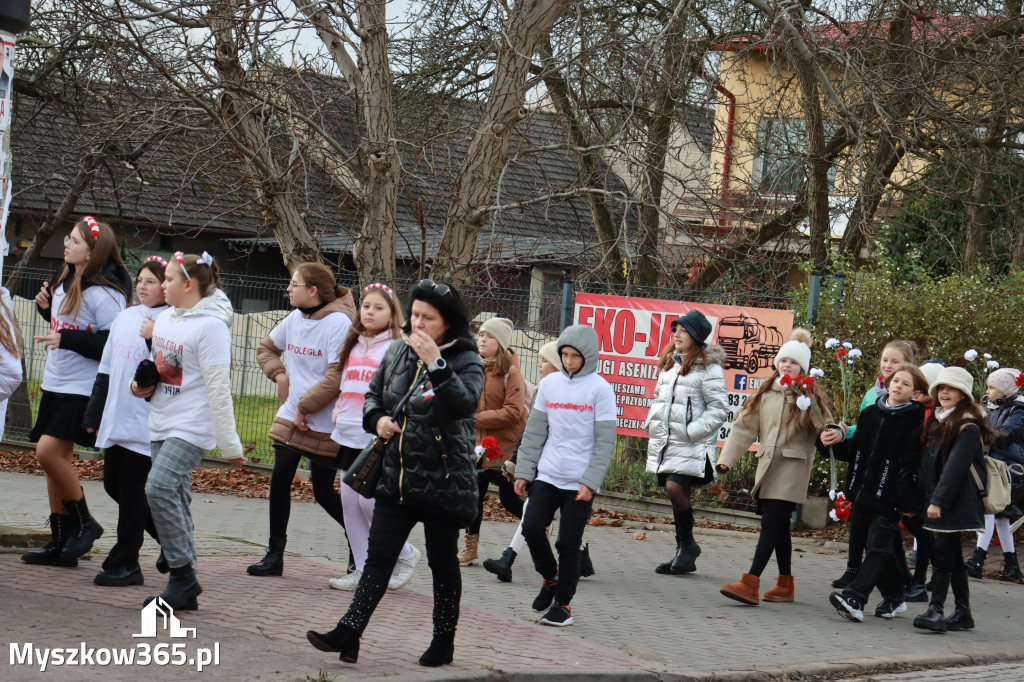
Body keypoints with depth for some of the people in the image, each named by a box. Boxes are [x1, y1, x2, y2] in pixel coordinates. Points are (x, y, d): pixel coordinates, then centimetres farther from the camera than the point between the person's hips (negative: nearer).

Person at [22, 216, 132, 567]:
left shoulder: (104, 294, -17)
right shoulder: (66, 280, 11)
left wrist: (66, 339, -24)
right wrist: (46, 306, 6)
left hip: (82, 389, -9)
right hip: (55, 383, 9)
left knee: (49, 450, -19)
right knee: (54, 458, 9)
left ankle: (84, 522, -1)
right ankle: (60, 543, 16)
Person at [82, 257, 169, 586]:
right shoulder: (124, 318, 13)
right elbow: (106, 369, 19)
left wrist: (154, 338, -25)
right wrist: (93, 415, 19)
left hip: (147, 421, -8)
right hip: (115, 419, 8)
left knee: (131, 488, -5)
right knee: (113, 483, 11)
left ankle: (124, 564, 4)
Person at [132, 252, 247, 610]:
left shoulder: (210, 326, -14)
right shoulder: (165, 318, 12)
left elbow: (218, 389, -15)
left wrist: (230, 445, -13)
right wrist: (141, 385, 5)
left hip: (192, 427, -9)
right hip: (161, 425, 9)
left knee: (160, 488, -23)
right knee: (175, 501, 8)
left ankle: (183, 575, -16)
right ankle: (185, 589, 12)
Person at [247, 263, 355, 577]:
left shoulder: (338, 322, -16)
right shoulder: (294, 318, 6)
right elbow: (266, 348, 23)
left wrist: (306, 406, -17)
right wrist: (278, 374, 5)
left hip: (323, 424, -6)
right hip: (289, 418, 6)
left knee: (324, 492, 2)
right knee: (279, 481, 2)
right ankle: (275, 554, 9)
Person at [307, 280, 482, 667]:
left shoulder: (465, 361, -9)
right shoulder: (398, 352, 8)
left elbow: (465, 403, -27)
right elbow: (374, 392, 22)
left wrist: (436, 363, -33)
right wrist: (377, 418, 1)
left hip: (443, 483, -4)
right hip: (396, 477, 4)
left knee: (443, 562, 9)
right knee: (378, 556, 1)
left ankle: (444, 641, 21)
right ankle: (349, 634, -3)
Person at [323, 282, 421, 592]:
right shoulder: (353, 345, 16)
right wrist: (337, 413, 15)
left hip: (377, 437, -7)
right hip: (349, 435, 7)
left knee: (369, 500, -11)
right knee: (349, 501, 5)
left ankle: (405, 554, 10)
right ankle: (363, 569, 11)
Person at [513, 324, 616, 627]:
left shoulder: (600, 389, -4)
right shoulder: (549, 384, 8)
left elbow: (604, 441, -5)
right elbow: (534, 432, 13)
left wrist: (590, 482, -12)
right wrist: (523, 471, 7)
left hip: (580, 482, -3)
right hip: (547, 476, 4)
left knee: (569, 544, 0)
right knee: (531, 527, -10)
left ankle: (563, 602, 15)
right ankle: (550, 578, 16)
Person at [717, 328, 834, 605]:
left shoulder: (809, 396, 1)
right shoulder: (765, 395, 13)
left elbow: (826, 429, -2)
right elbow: (745, 427, 11)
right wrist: (727, 458, 4)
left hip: (793, 467, -5)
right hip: (767, 466, 5)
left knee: (771, 522, -14)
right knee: (778, 526, 10)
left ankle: (750, 583, -22)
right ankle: (785, 585, 20)